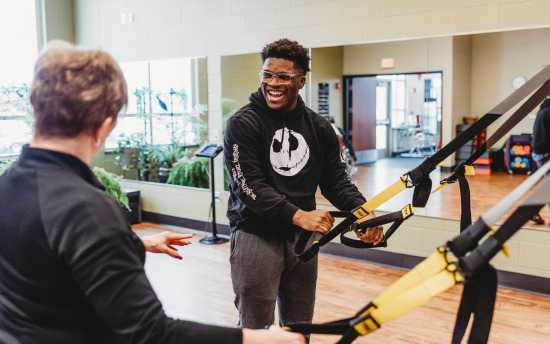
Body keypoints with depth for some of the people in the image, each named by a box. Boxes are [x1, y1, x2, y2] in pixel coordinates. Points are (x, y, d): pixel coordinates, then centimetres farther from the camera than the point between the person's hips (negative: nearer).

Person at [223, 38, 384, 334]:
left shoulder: (319, 128, 7)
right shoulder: (242, 124, -8)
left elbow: (336, 181, 6)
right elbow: (249, 185, -17)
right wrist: (298, 215, -29)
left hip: (303, 236, 5)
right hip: (256, 234, -4)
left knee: (300, 326, 17)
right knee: (255, 327, 2)